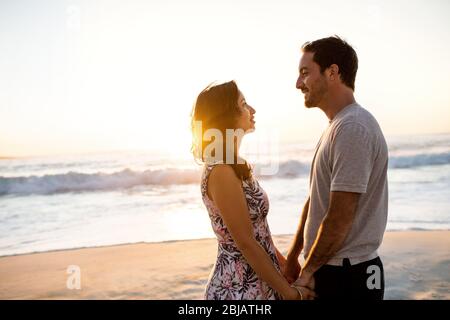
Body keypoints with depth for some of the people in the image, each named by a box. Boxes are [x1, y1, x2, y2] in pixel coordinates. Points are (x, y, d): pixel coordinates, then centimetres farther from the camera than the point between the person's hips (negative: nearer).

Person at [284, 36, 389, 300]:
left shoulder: (352, 129, -22)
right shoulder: (336, 127, 11)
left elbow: (340, 219, -23)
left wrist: (308, 270, -10)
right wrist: (292, 258, 13)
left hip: (347, 277, -9)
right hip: (330, 268, 9)